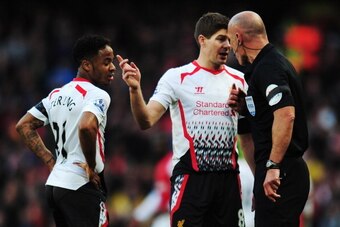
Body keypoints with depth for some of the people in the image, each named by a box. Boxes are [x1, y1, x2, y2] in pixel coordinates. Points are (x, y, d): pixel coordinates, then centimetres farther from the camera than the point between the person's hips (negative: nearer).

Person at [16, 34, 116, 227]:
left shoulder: (57, 94, 15)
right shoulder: (97, 95, -12)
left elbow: (24, 126, 19)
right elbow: (87, 127, -31)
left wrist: (51, 161, 15)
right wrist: (91, 167, -17)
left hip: (55, 182, 9)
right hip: (80, 186, -9)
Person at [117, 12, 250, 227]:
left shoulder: (238, 80, 10)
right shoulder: (177, 78, -3)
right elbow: (146, 121, -11)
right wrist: (135, 89, -27)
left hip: (228, 177, 5)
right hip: (190, 177, -4)